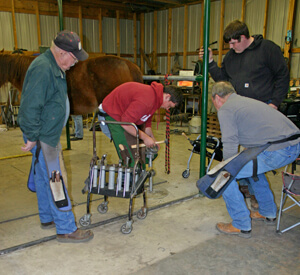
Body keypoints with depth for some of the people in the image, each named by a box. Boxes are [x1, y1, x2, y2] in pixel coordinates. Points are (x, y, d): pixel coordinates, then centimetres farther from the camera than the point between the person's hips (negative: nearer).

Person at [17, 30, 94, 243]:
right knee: (55, 181, -5)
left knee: (43, 177, 19)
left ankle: (48, 218, 34)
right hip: (42, 137, -10)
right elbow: (30, 106, -25)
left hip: (49, 134, 10)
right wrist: (32, 137, -20)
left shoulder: (55, 67, 12)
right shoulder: (42, 69, -22)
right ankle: (66, 229, 4)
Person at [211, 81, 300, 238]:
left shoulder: (225, 110, -2)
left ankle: (241, 226, 9)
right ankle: (268, 213, 41)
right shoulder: (245, 101, 26)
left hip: (277, 151, -10)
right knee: (251, 165, 33)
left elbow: (230, 145, -7)